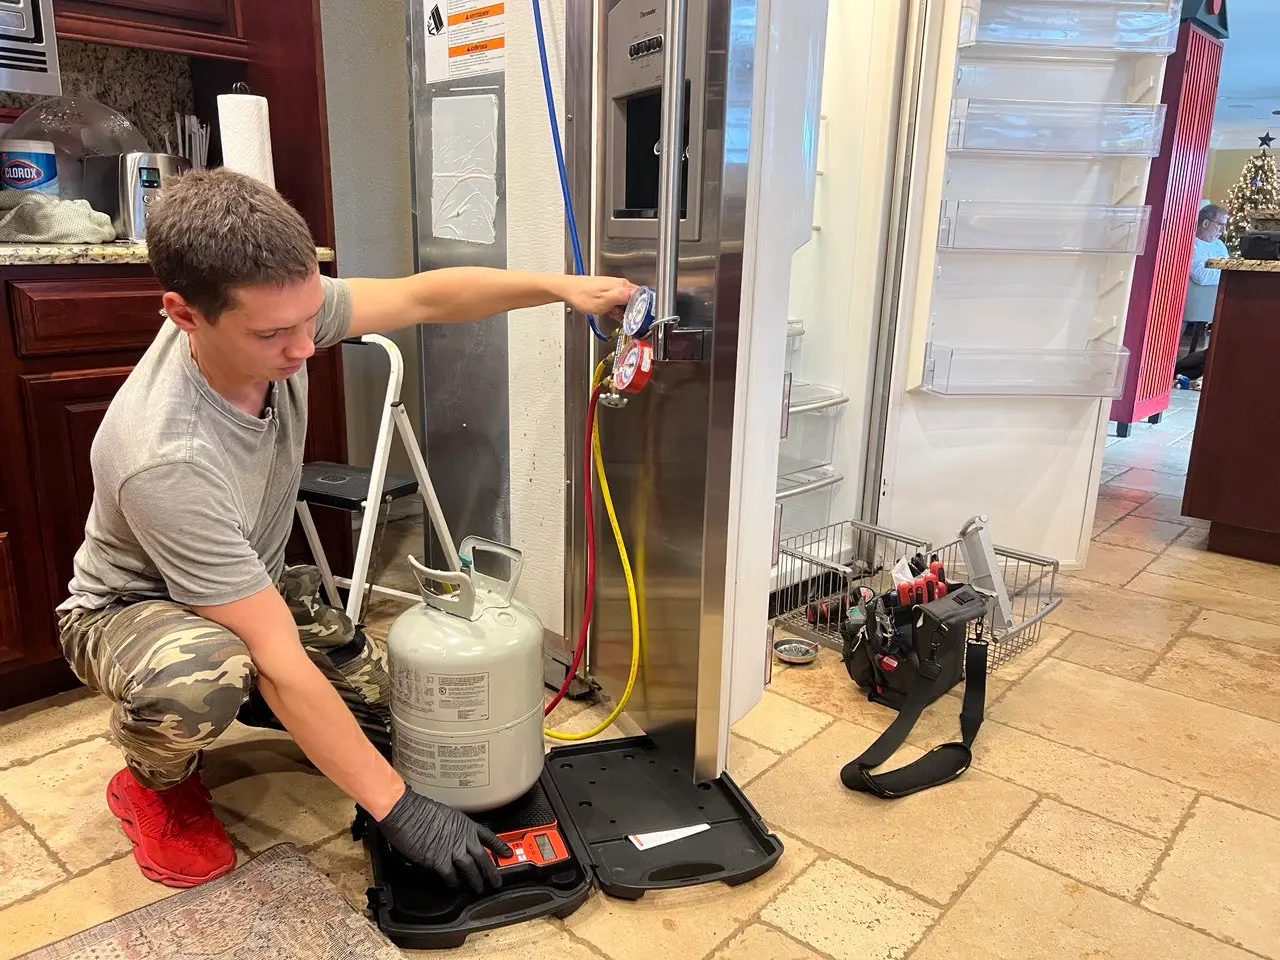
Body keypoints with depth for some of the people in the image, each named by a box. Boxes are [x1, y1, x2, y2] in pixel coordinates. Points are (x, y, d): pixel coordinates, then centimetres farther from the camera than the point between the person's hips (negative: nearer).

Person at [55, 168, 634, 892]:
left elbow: (424, 297, -8)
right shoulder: (165, 456, -40)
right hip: (133, 608, -6)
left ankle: (232, 689, 20)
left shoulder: (276, 308, -23)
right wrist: (398, 808, -34)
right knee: (199, 683, -40)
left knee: (395, 706, -8)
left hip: (257, 586, 6)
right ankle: (155, 780, -2)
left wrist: (561, 286, -19)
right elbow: (281, 662, -38)